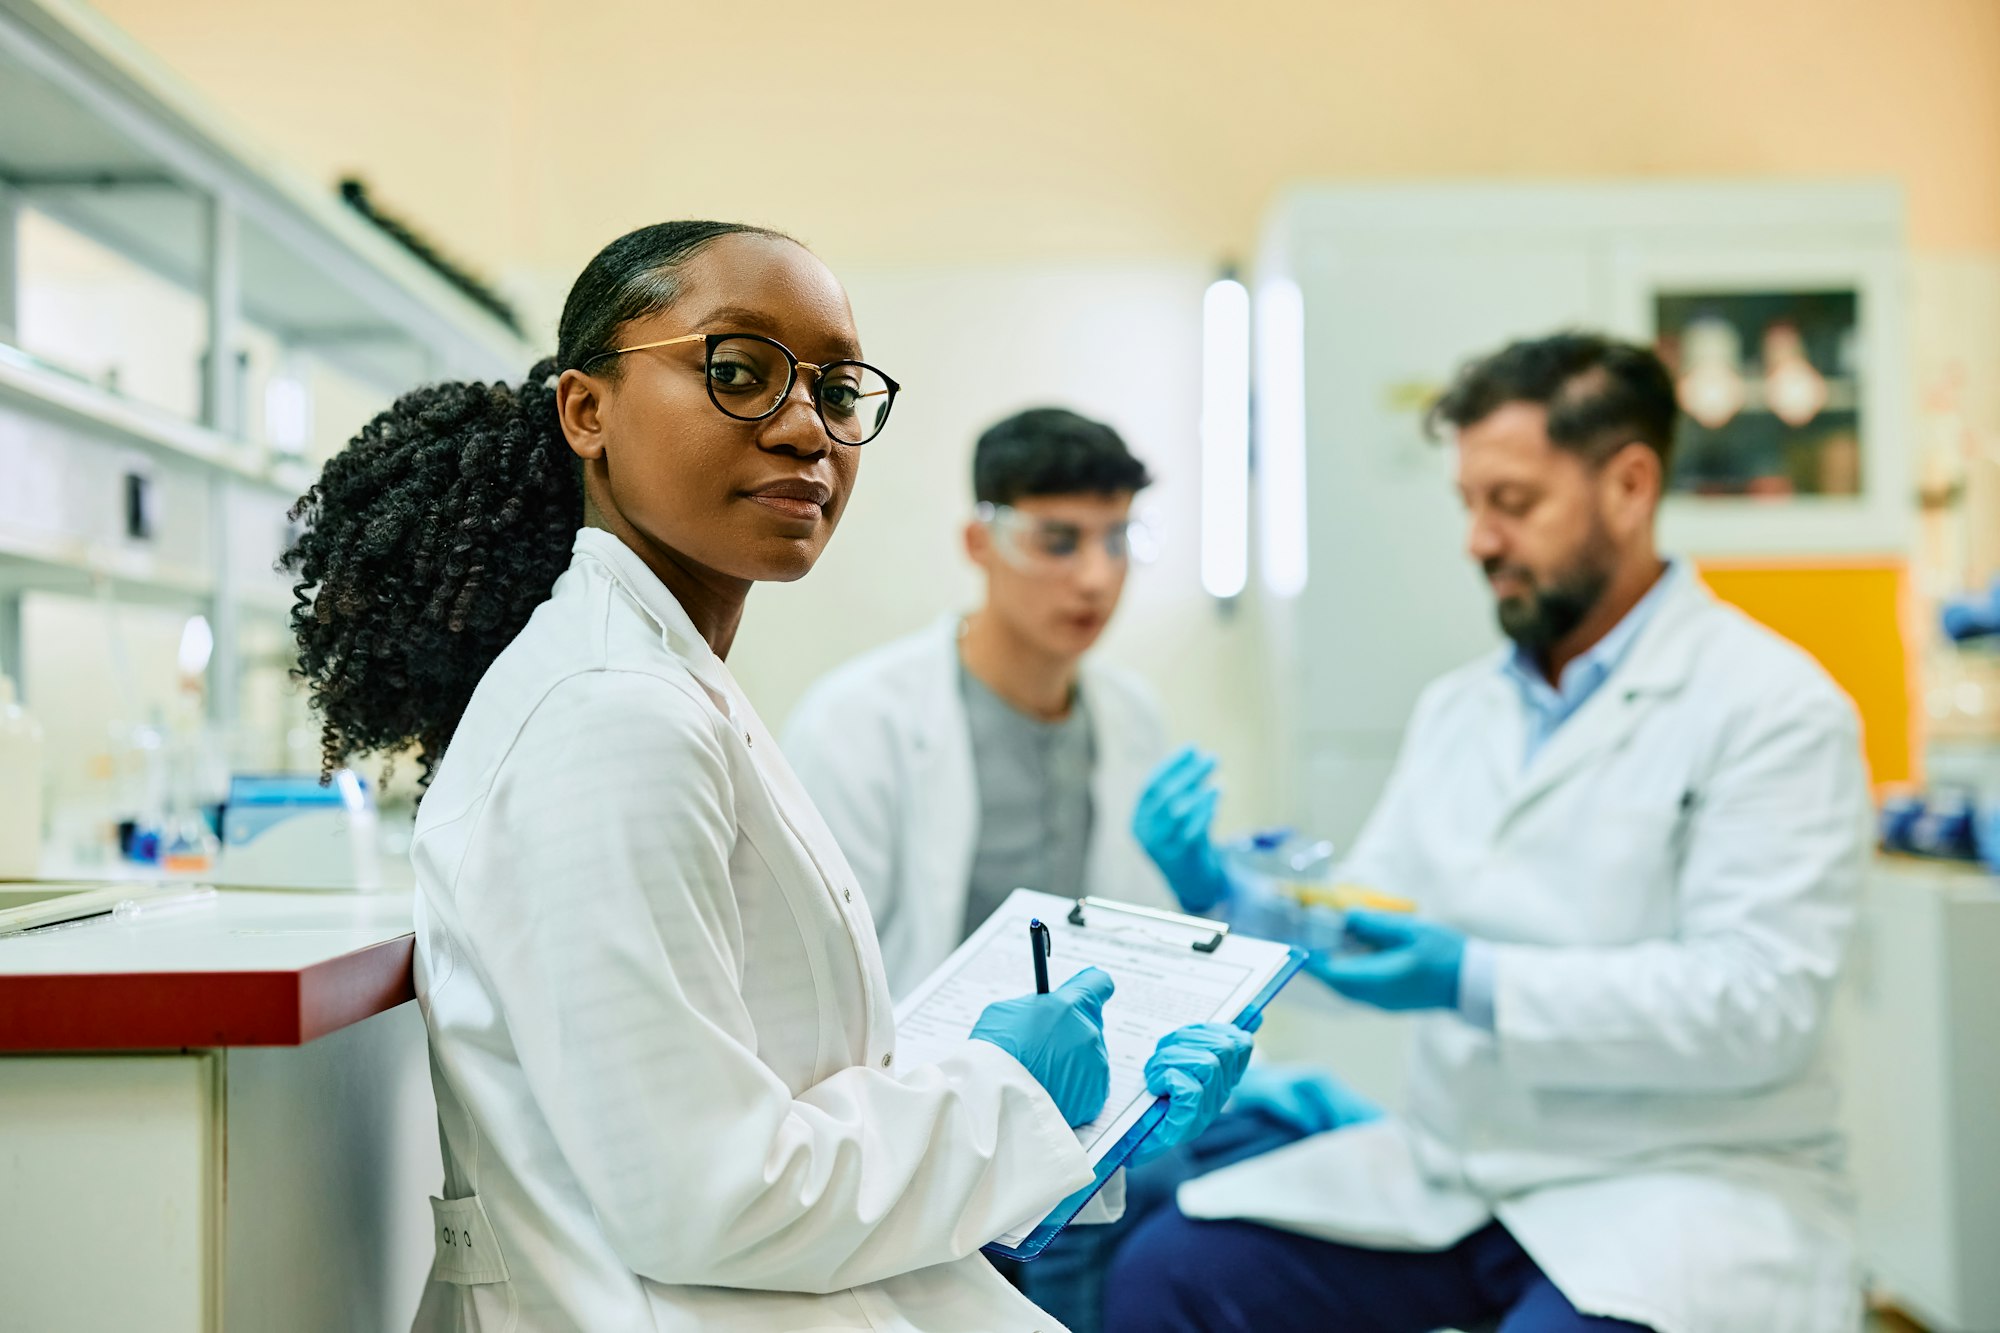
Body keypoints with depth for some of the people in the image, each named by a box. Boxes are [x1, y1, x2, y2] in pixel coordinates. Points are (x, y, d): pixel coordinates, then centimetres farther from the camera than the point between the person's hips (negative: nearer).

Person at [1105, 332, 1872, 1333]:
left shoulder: (1773, 708, -8)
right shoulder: (1456, 710, 13)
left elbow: (1765, 999, -17)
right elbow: (1363, 924, 13)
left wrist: (1478, 983, -24)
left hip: (1677, 1181, -5)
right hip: (1450, 1167, 6)